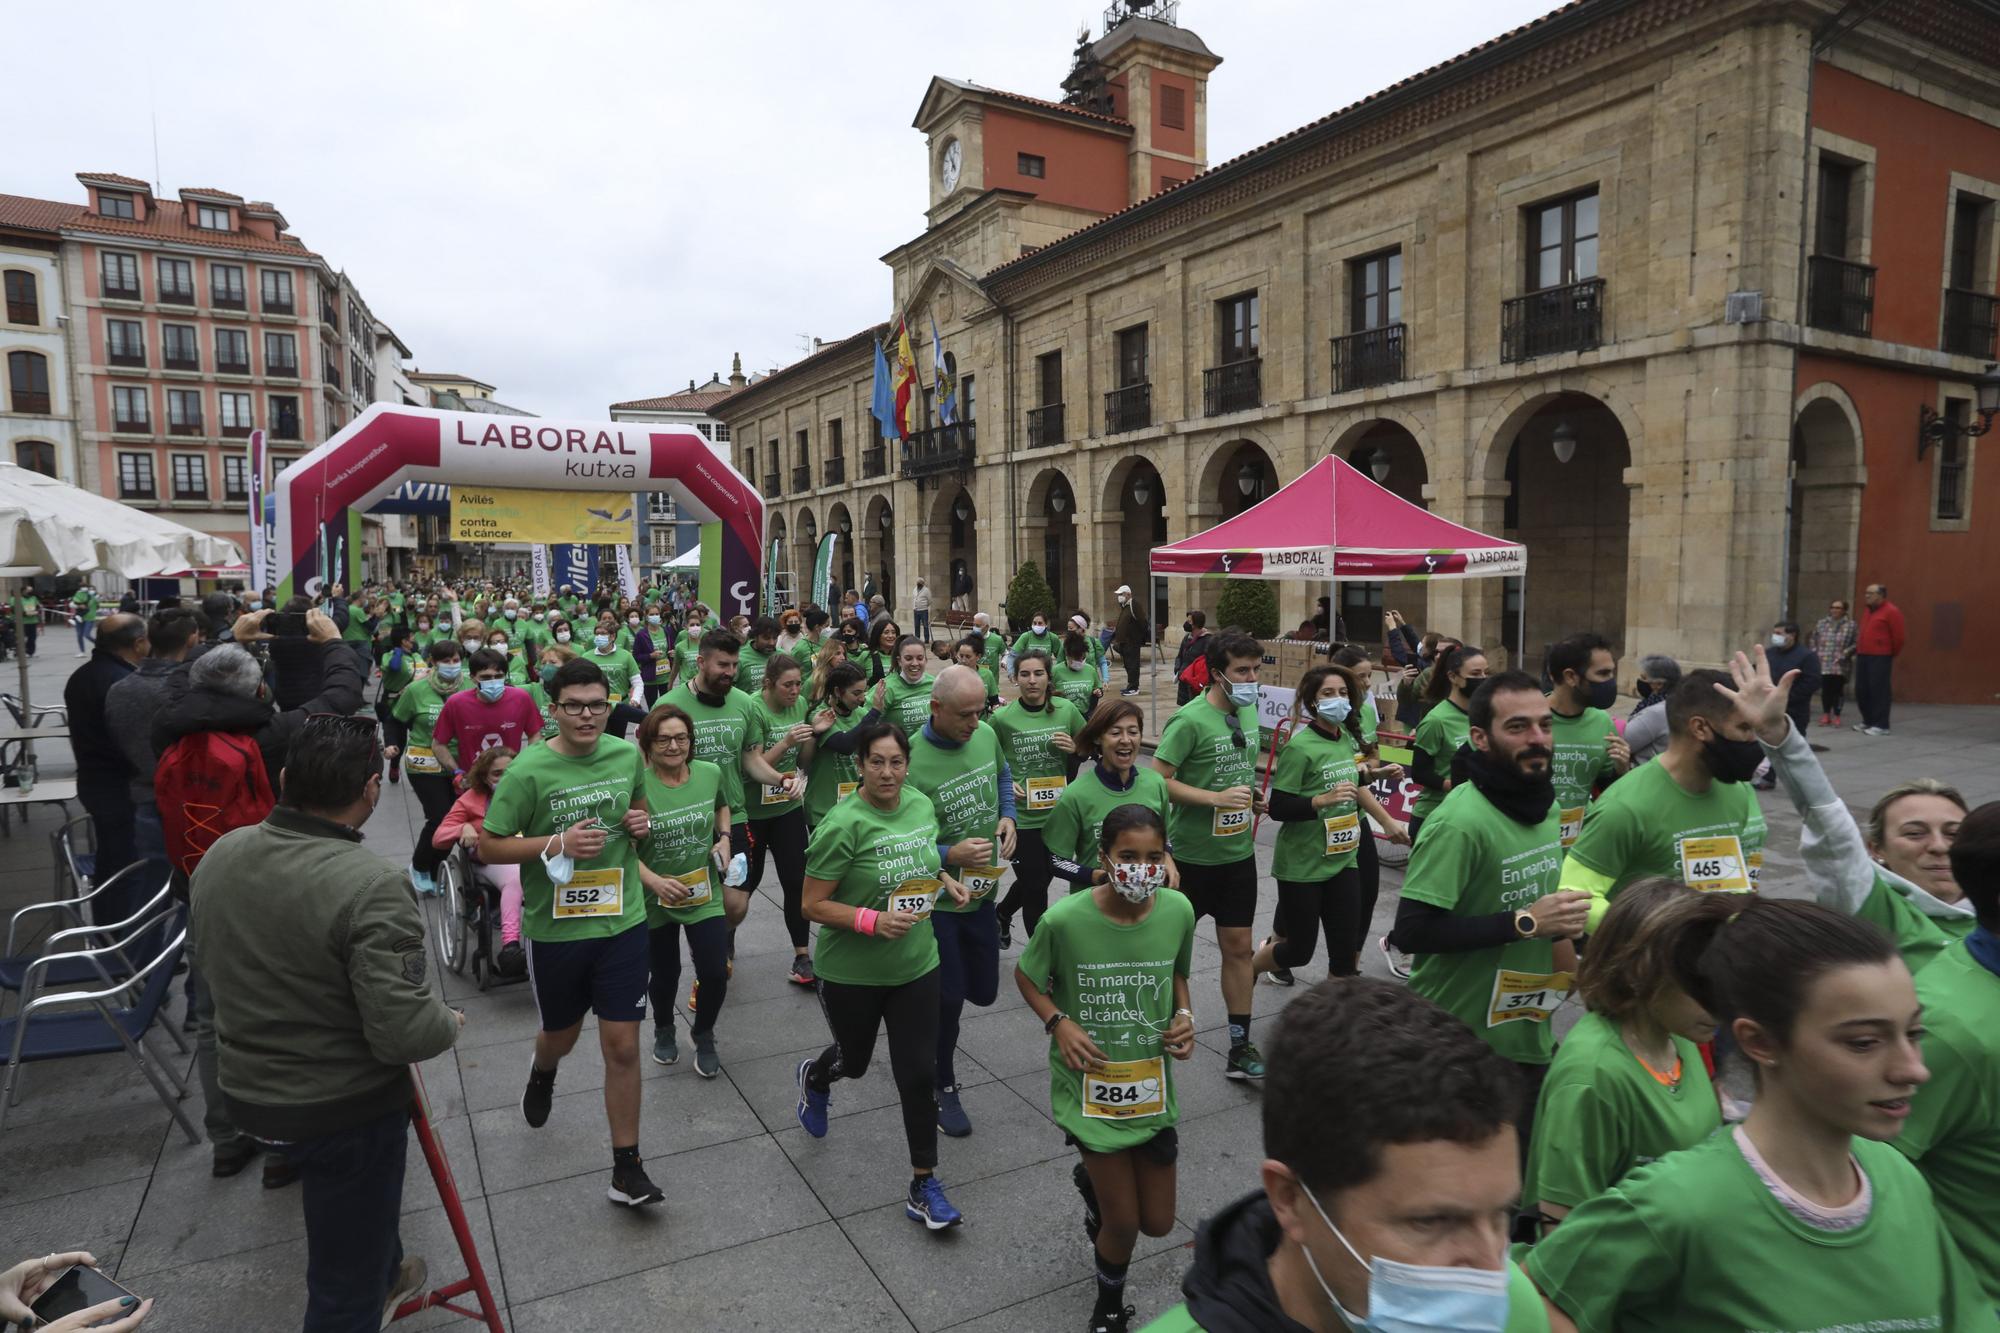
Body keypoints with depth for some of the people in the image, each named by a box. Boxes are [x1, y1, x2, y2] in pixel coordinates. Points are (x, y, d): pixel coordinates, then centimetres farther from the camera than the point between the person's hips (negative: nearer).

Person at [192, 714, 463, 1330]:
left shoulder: (219, 856, -7)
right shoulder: (370, 886, -30)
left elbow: (211, 958, 11)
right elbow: (404, 1033, -30)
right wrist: (451, 1022, -9)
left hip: (247, 1090, 8)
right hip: (345, 1109, -8)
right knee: (346, 1282, 12)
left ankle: (386, 1274, 58)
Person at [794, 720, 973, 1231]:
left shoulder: (922, 805, -4)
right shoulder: (843, 824, -23)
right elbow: (813, 905, -20)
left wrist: (946, 880, -4)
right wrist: (872, 921, -32)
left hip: (916, 965, 4)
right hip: (851, 973, -3)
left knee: (919, 1073, 4)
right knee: (854, 1060, 20)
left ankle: (924, 1187, 21)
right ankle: (814, 1078, 58)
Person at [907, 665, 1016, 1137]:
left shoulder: (985, 735, -7)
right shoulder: (911, 761, -26)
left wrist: (1007, 816, -2)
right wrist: (950, 856, -31)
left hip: (983, 891, 6)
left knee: (984, 992, 18)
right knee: (947, 1000, 7)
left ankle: (927, 996, 49)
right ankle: (944, 1088, 31)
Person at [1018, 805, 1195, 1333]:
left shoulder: (1178, 911, -13)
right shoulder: (1065, 919, -23)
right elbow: (1026, 977, -4)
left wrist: (1184, 1016, -10)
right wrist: (1058, 1022, -19)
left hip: (1151, 1083, 4)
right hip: (1090, 1085, -3)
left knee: (1157, 1223, 15)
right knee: (1122, 1223, 4)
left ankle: (1095, 1178, 50)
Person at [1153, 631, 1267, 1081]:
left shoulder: (1249, 712, 4)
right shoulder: (1190, 720, -20)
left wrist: (1253, 797, 0)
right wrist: (1217, 798, -26)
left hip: (1238, 852, 6)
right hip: (1192, 854, -6)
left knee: (1238, 947, 9)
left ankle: (1240, 1047, 19)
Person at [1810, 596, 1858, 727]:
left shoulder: (1851, 625, -2)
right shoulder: (1822, 623, 9)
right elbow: (1813, 640, 16)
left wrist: (1844, 654, -13)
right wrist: (1815, 653, 6)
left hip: (1841, 666, -2)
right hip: (1824, 664, 2)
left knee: (1838, 690, 0)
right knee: (1826, 689, 4)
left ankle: (1836, 715, 12)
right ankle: (1826, 714, 17)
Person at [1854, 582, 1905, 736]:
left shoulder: (1891, 611, -6)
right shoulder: (1867, 610, 17)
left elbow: (1898, 636, -5)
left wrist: (1893, 655, 4)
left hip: (1880, 658, -7)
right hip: (1862, 656, 8)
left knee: (1879, 690, -5)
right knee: (1861, 690, 10)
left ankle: (1881, 726, -1)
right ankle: (1867, 721, 22)